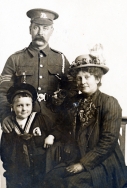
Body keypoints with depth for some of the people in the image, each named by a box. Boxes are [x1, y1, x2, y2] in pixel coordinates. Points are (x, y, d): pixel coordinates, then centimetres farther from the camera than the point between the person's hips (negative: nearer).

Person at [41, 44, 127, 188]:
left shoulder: (109, 103, -7)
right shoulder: (73, 103, 11)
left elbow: (108, 141, -13)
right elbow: (64, 129, 18)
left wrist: (84, 164, -16)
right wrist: (52, 136, -4)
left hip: (102, 163, -5)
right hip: (74, 159, 5)